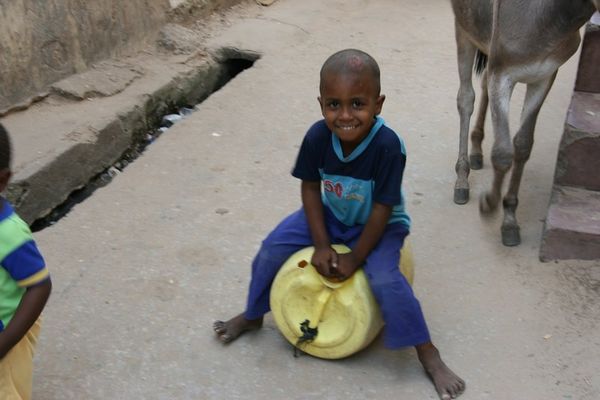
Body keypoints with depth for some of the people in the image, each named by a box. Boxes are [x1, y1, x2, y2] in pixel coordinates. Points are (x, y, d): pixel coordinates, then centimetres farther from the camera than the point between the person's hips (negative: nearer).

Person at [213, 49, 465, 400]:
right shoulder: (318, 136, -23)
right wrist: (321, 244, -13)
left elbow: (382, 209, -25)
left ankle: (429, 356, -6)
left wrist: (355, 258, -20)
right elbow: (310, 187, -9)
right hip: (331, 215, 4)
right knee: (272, 249, -3)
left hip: (379, 225, -4)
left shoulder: (388, 145, -34)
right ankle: (252, 316, 25)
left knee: (385, 279, -27)